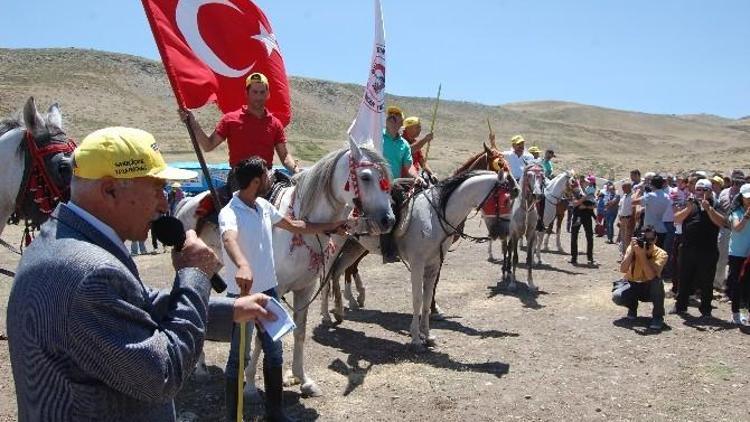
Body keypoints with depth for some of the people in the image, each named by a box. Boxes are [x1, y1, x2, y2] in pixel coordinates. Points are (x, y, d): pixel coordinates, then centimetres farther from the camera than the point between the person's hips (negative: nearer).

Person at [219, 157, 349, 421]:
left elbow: (295, 226, 18)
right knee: (240, 356, 4)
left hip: (269, 290, 8)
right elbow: (229, 239, -44)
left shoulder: (264, 206, 4)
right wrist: (242, 266, -65)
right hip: (242, 294, -7)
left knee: (274, 351, 16)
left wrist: (332, 226, 23)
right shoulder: (229, 213, -21)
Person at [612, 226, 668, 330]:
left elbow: (651, 276, -34)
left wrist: (642, 254, -38)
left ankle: (658, 316, -14)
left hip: (650, 288, -1)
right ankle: (632, 307, 10)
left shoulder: (661, 254, -19)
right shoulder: (632, 248, -13)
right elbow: (623, 270, -26)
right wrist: (632, 251, -34)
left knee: (657, 280, -35)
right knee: (616, 296, -29)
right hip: (631, 285, 1)